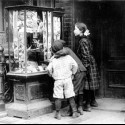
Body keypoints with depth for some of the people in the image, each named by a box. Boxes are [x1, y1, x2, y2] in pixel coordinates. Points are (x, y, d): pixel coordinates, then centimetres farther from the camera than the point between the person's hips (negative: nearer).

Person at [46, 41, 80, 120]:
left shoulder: (53, 60, -1)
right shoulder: (68, 57, 1)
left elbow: (49, 69, -8)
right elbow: (75, 65, -5)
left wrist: (51, 74, 12)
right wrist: (73, 73, 8)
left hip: (58, 80, -1)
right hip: (68, 79, 1)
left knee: (58, 97, 3)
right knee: (70, 97, 7)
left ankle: (58, 114, 7)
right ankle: (75, 112, 7)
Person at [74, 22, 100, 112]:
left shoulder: (83, 41, -18)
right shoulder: (87, 39, 10)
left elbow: (86, 56, -21)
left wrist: (85, 67, -19)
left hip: (87, 65, -9)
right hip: (91, 63, 9)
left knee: (87, 84, -3)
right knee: (90, 84, 18)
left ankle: (87, 105, 4)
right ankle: (93, 101, 30)